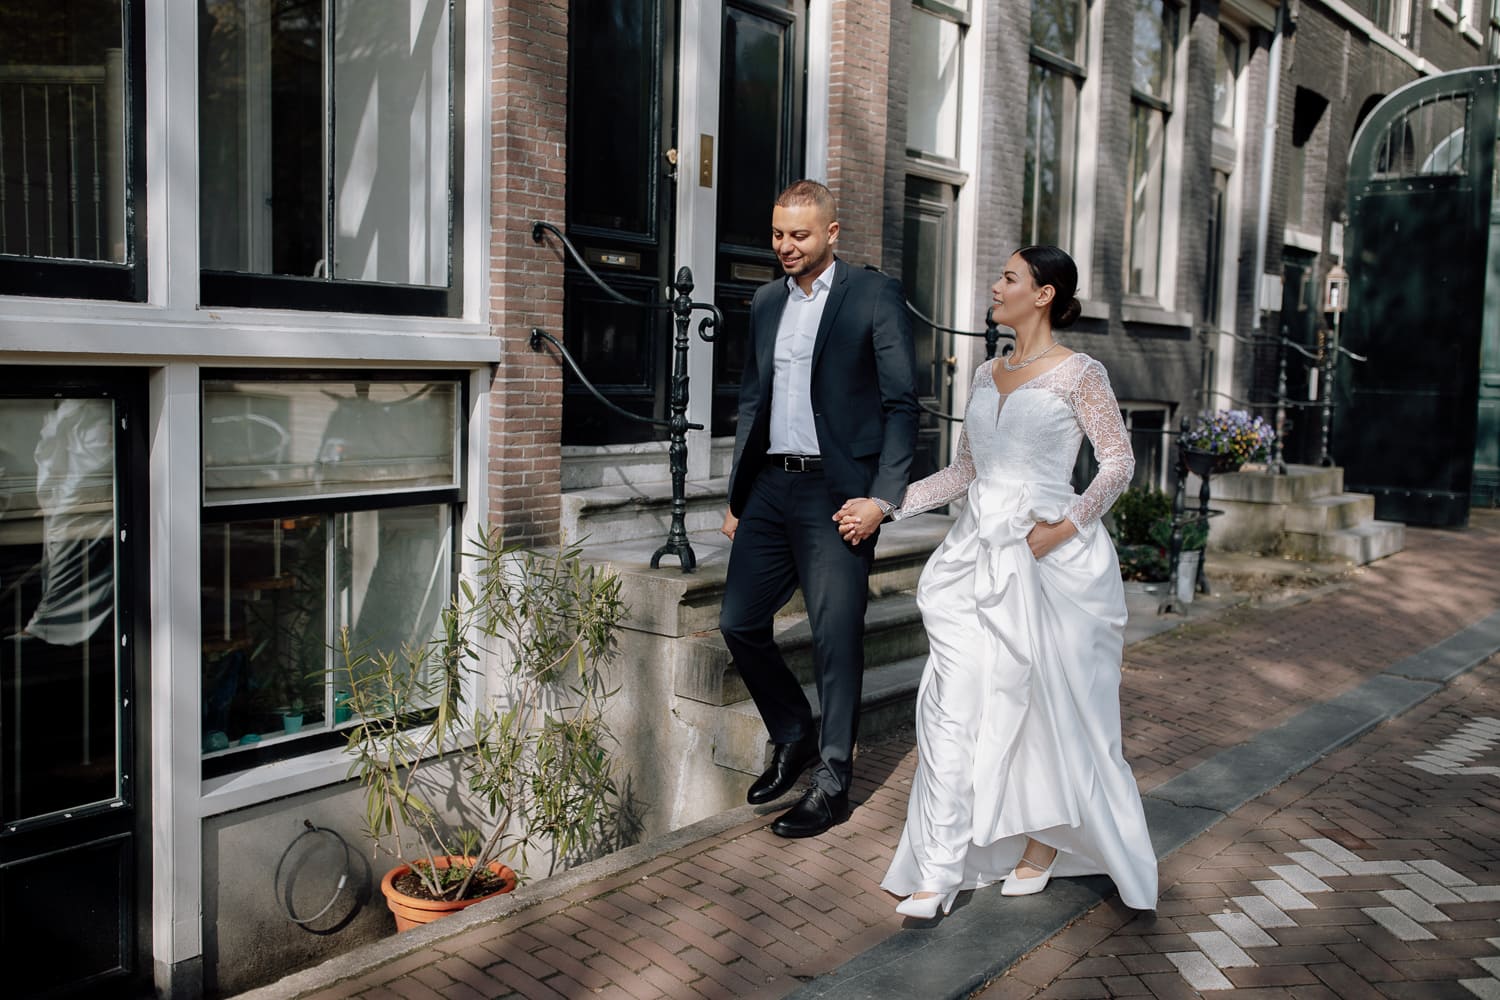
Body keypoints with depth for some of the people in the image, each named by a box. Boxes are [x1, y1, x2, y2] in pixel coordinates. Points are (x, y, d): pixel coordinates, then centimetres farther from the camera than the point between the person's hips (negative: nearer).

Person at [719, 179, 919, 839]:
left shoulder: (874, 296, -2)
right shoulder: (766, 302, 15)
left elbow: (902, 403, -6)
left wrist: (883, 496, -14)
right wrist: (736, 498, 16)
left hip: (834, 492, -6)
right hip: (770, 488, 6)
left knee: (836, 639, -1)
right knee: (739, 622, 6)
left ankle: (832, 784, 13)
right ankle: (793, 738, 29)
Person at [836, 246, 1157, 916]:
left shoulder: (1078, 374, -2)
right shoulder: (987, 376, 15)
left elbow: (1118, 461, -3)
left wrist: (1068, 525, -15)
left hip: (1049, 559, -5)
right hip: (979, 556, 5)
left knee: (1048, 704, 7)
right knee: (955, 703, -4)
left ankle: (1042, 843, 29)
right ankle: (939, 874, -1)